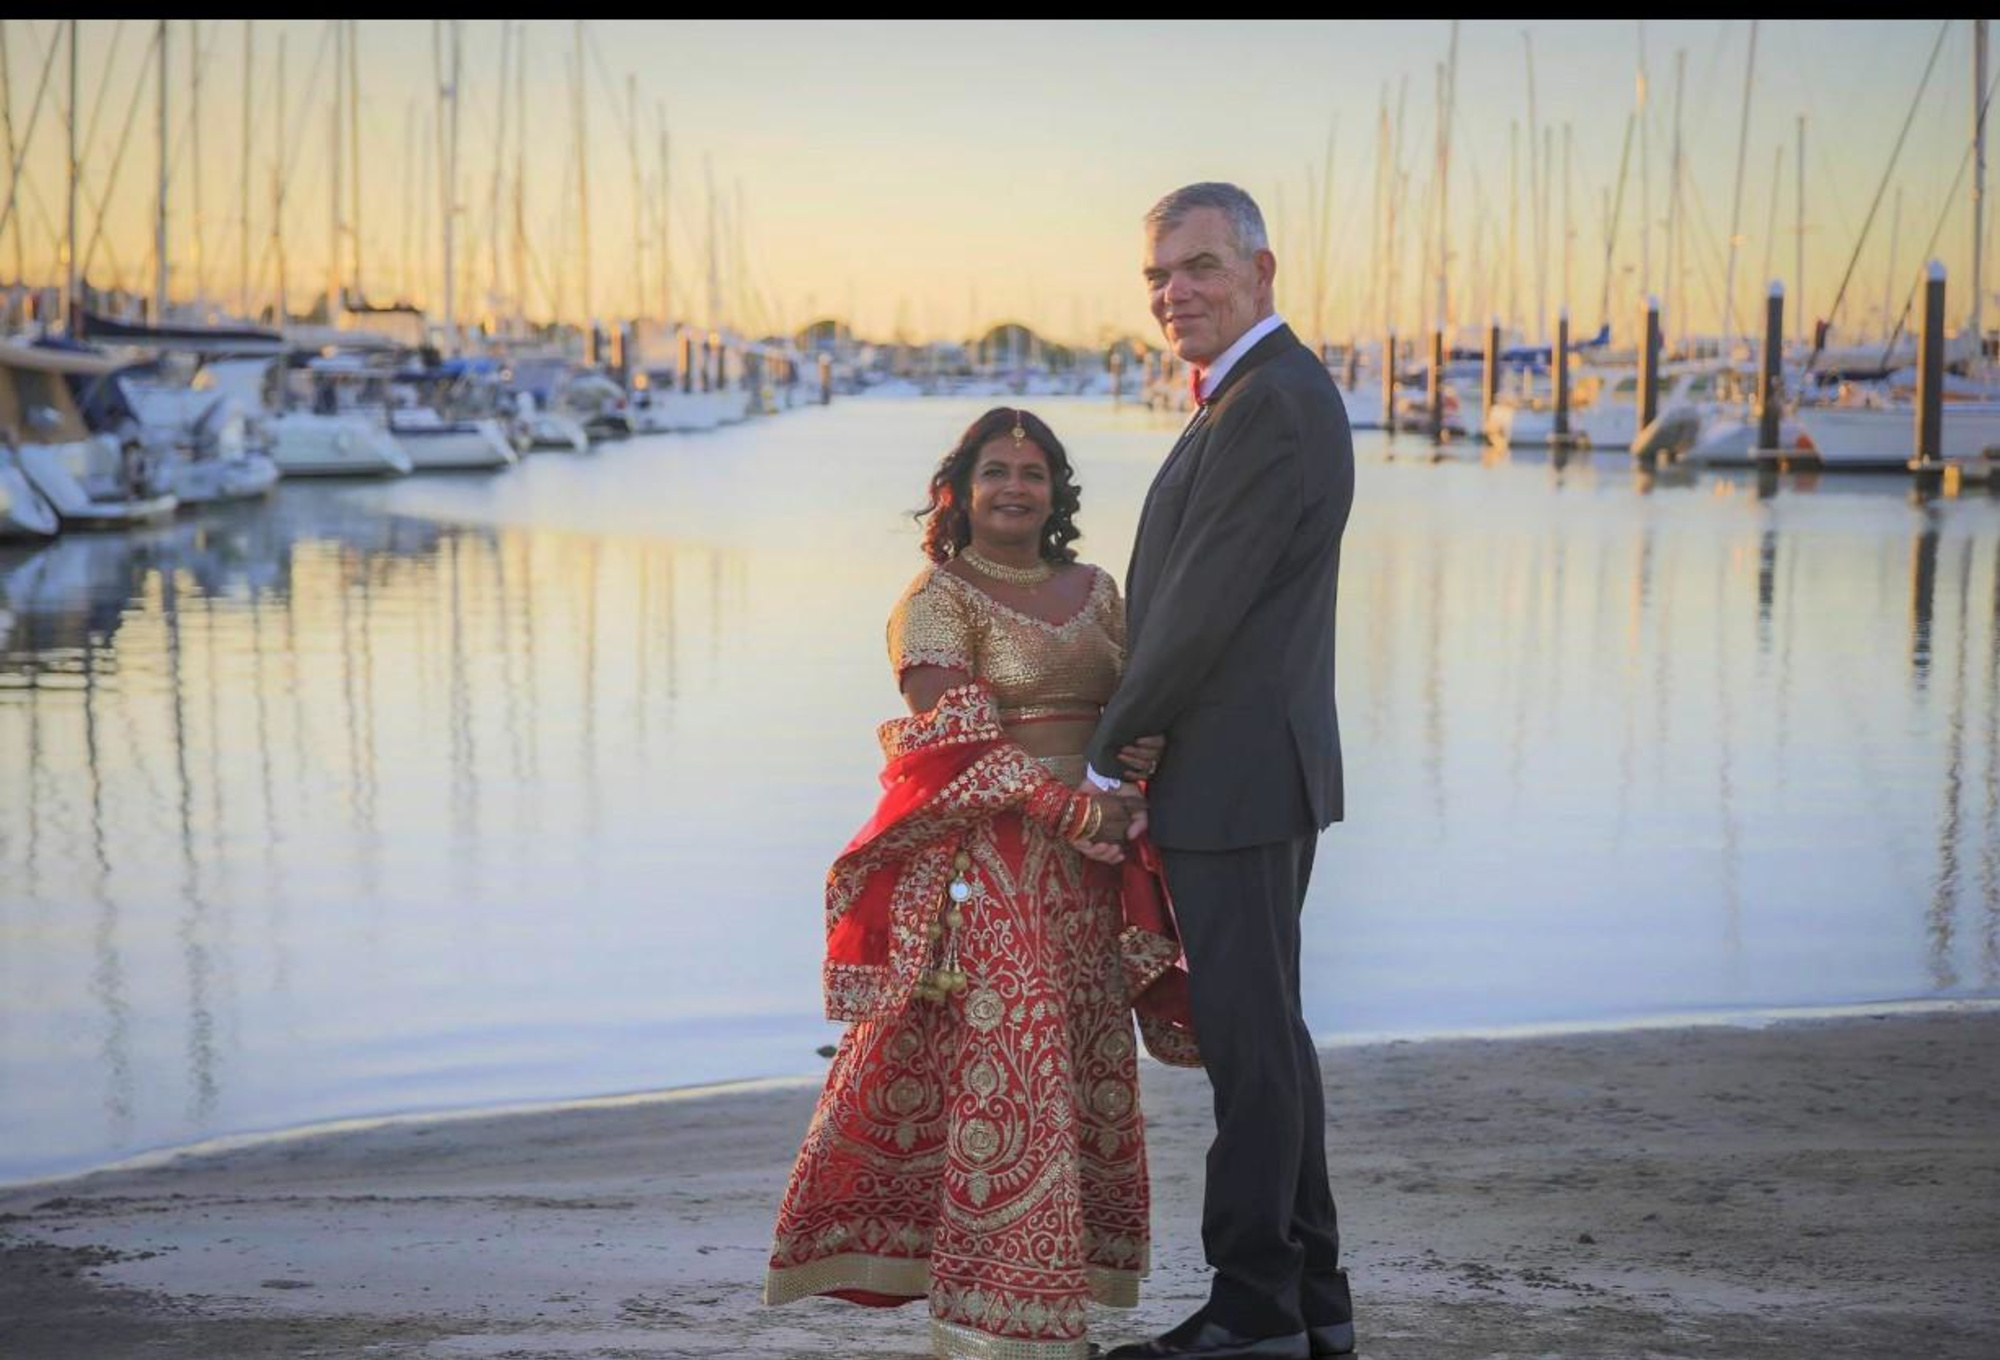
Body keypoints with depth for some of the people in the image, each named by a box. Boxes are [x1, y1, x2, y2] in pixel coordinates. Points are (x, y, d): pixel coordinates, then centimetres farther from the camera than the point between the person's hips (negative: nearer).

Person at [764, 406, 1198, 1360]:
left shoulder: (1095, 591, 14)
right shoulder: (938, 598, -5)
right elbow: (960, 746, -13)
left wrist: (1147, 752, -8)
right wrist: (1073, 809, -23)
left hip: (1086, 871, 6)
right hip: (983, 864, -6)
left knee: (1080, 1074, 8)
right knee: (999, 1072, -6)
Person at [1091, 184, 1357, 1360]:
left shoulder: (1272, 405, -17)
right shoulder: (1261, 395, 16)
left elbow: (1204, 611, -19)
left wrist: (1106, 757, -10)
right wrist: (1133, 743, 12)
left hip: (1238, 779, -11)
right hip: (1247, 777, 11)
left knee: (1252, 1044, -3)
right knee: (1263, 1037, 15)